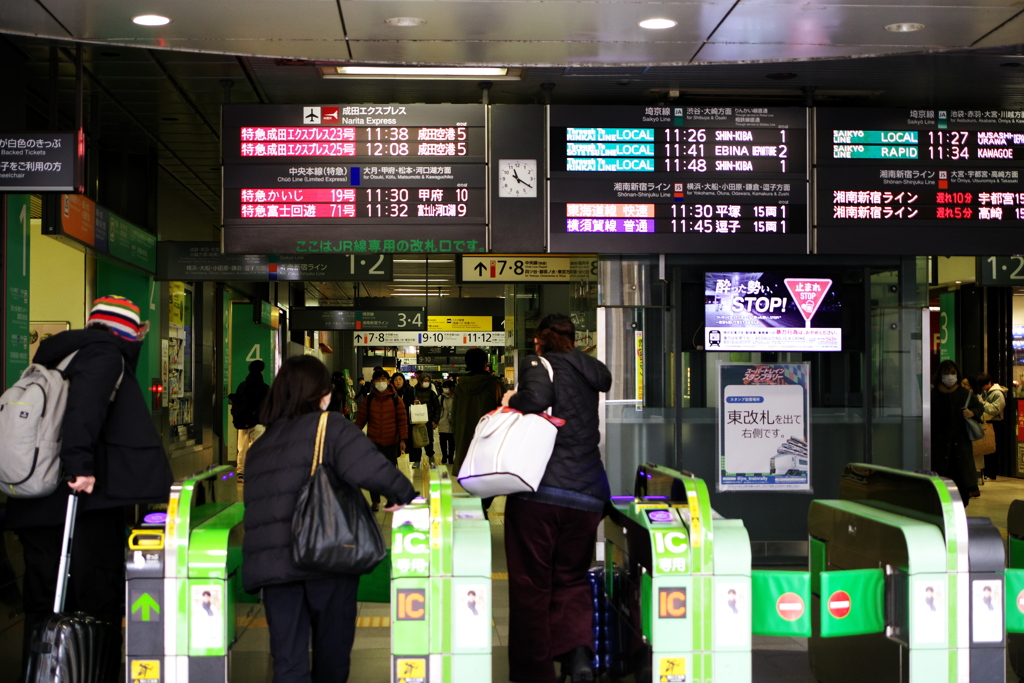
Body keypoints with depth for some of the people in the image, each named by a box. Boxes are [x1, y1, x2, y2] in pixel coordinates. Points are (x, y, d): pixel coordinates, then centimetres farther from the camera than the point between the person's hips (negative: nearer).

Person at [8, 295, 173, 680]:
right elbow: (84, 401, -23)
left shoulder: (53, 357, 20)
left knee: (42, 608, 12)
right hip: (87, 504, -8)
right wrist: (79, 463, -28)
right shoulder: (106, 353, -4)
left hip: (33, 508, 8)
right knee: (97, 605, -1)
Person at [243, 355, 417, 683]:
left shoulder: (260, 445, 16)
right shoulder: (330, 426, -1)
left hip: (270, 562, 4)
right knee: (331, 647, 14)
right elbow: (368, 469, -15)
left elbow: (255, 502, 16)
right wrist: (402, 494, -1)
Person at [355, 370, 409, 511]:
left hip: (392, 442, 0)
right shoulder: (368, 400, 2)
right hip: (373, 441, 0)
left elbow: (402, 420, -1)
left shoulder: (396, 400, -1)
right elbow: (360, 420, 5)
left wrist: (402, 439, -7)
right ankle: (375, 501, 9)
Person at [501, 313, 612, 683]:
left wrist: (513, 400, -2)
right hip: (586, 495, 5)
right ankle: (578, 651, -7)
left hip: (538, 490, -5)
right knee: (572, 579, 15)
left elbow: (537, 398, -21)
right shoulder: (591, 371, 15)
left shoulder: (537, 365, -3)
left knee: (530, 584, 5)